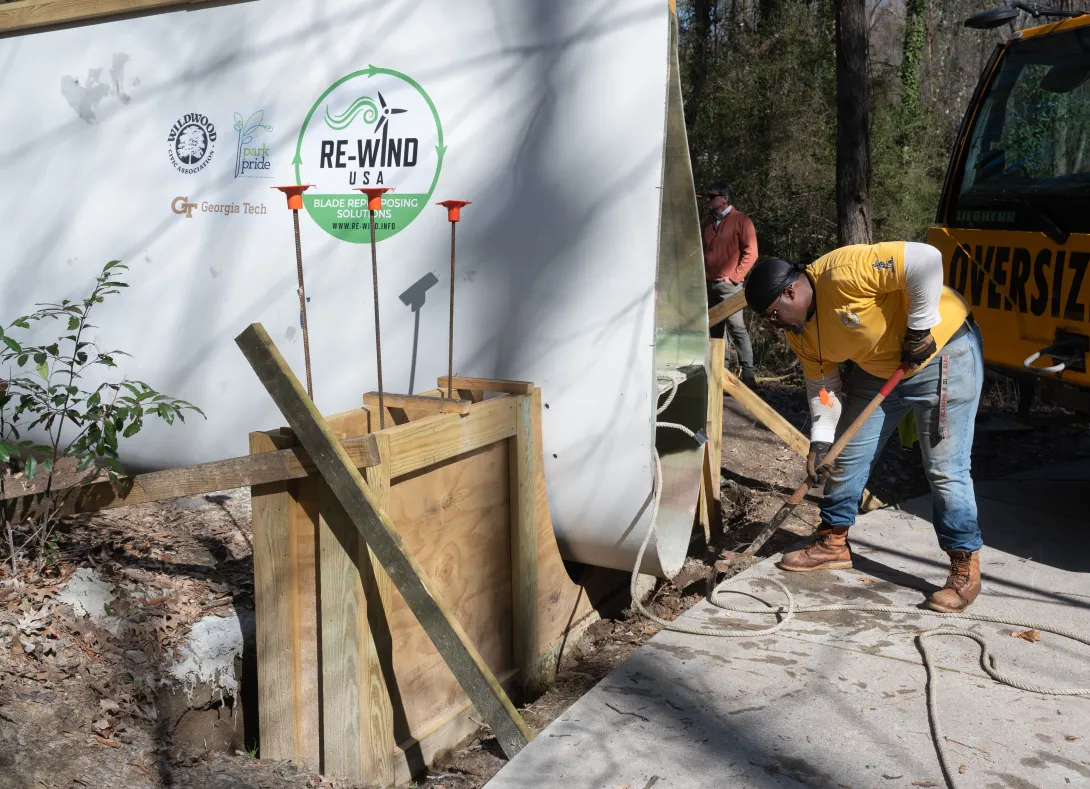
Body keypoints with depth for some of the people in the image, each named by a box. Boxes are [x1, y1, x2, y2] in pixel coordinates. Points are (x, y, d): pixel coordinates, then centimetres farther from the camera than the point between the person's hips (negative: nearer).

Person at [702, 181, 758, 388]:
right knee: (714, 329, 11)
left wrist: (734, 277, -11)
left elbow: (751, 252, -9)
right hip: (708, 283, 6)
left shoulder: (741, 221, -5)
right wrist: (701, 274, 9)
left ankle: (748, 372, -9)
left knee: (736, 328, -11)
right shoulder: (708, 221, 14)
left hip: (728, 285, -6)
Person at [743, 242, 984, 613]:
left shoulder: (842, 273, -31)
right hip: (878, 369, 9)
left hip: (943, 352, -8)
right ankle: (833, 543, 26)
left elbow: (925, 261, -35)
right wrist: (820, 440, -2)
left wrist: (920, 327, -28)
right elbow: (822, 383, 6)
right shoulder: (799, 331, -3)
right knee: (848, 454, 10)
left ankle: (965, 568, 4)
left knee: (945, 468, -9)